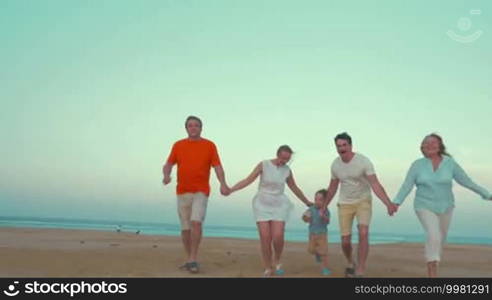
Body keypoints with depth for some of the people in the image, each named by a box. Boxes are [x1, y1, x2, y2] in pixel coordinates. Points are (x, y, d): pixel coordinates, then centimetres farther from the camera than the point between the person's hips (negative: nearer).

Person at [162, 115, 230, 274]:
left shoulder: (210, 145, 0)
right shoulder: (178, 145, 6)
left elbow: (218, 167, -6)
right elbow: (167, 166, 3)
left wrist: (223, 185, -24)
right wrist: (166, 176, -21)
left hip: (201, 192, -3)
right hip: (182, 192, 3)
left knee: (196, 222, -22)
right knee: (185, 228, 6)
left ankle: (192, 260, -12)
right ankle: (190, 260, 22)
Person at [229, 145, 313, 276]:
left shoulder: (287, 170, 2)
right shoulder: (263, 164, -7)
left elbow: (294, 188, 16)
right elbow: (247, 181, -10)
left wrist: (307, 202, 25)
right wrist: (230, 190, -22)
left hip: (278, 206, 2)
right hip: (262, 205, -1)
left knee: (278, 237, -14)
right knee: (265, 238, -10)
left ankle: (277, 260, 16)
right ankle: (268, 269, 9)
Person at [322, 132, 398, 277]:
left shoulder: (364, 161, -22)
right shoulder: (335, 164, -8)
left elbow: (376, 185, -28)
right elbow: (332, 188, 6)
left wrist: (389, 204, -43)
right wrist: (324, 207, 12)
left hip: (363, 201, -3)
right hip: (345, 204, 3)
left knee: (363, 234, -25)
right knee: (345, 241, 0)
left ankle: (360, 273, -15)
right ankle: (351, 263, 34)